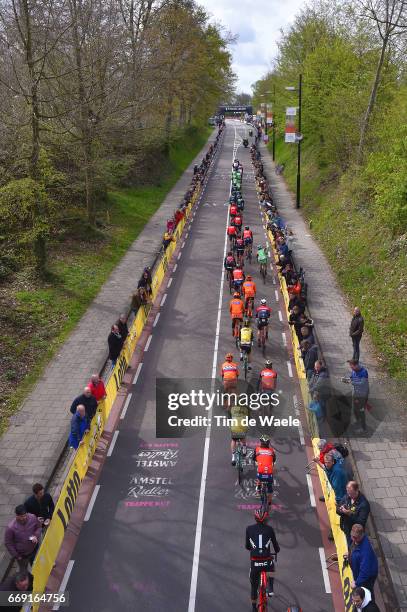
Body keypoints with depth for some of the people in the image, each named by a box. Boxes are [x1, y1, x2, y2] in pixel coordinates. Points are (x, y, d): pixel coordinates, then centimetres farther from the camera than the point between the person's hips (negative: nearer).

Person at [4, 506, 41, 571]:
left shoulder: (33, 518, -24)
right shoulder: (11, 527, -32)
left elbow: (39, 527, -2)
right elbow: (8, 543, -17)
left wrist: (36, 536, -21)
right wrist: (16, 555, -11)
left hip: (34, 549, 4)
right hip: (22, 554, -3)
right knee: (24, 572, 23)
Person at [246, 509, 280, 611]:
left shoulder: (249, 529, 3)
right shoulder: (270, 529, 1)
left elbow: (247, 546, 12)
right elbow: (275, 543, 10)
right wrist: (277, 551, 33)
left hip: (254, 563, 0)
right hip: (267, 562, 0)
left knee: (254, 586, 23)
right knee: (271, 570, 37)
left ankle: (254, 608, 34)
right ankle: (270, 589, 21)